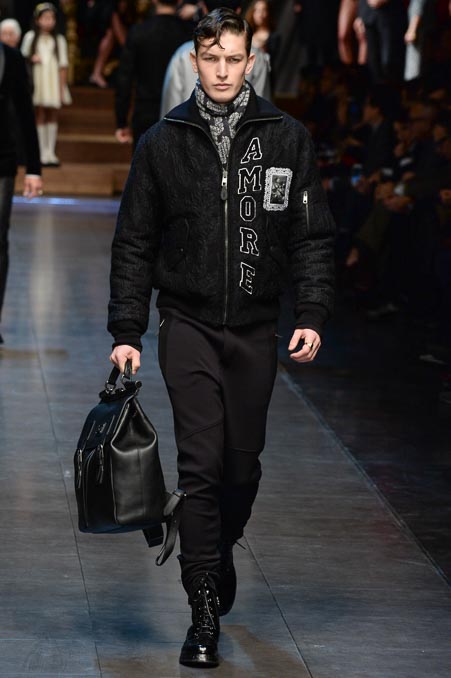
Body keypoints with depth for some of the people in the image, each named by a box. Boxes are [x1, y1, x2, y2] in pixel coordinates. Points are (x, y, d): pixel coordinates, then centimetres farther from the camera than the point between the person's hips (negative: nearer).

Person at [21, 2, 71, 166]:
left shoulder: (59, 39, 5)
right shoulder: (30, 37, 4)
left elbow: (63, 66, 4)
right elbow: (23, 56, 14)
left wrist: (62, 88, -1)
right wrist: (32, 59, -9)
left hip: (54, 81, 1)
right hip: (37, 80, -1)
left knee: (52, 116, 0)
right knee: (40, 115, -4)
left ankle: (51, 152, 5)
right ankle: (43, 152, -2)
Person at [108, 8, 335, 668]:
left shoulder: (287, 138, 2)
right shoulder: (163, 143, 1)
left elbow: (313, 235, 5)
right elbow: (134, 243, 5)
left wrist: (312, 315, -6)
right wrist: (126, 332, 0)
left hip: (256, 330, 2)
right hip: (189, 325, -1)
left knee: (244, 464, 10)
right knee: (201, 465, -9)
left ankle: (220, 552, 39)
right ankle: (205, 612, -5)